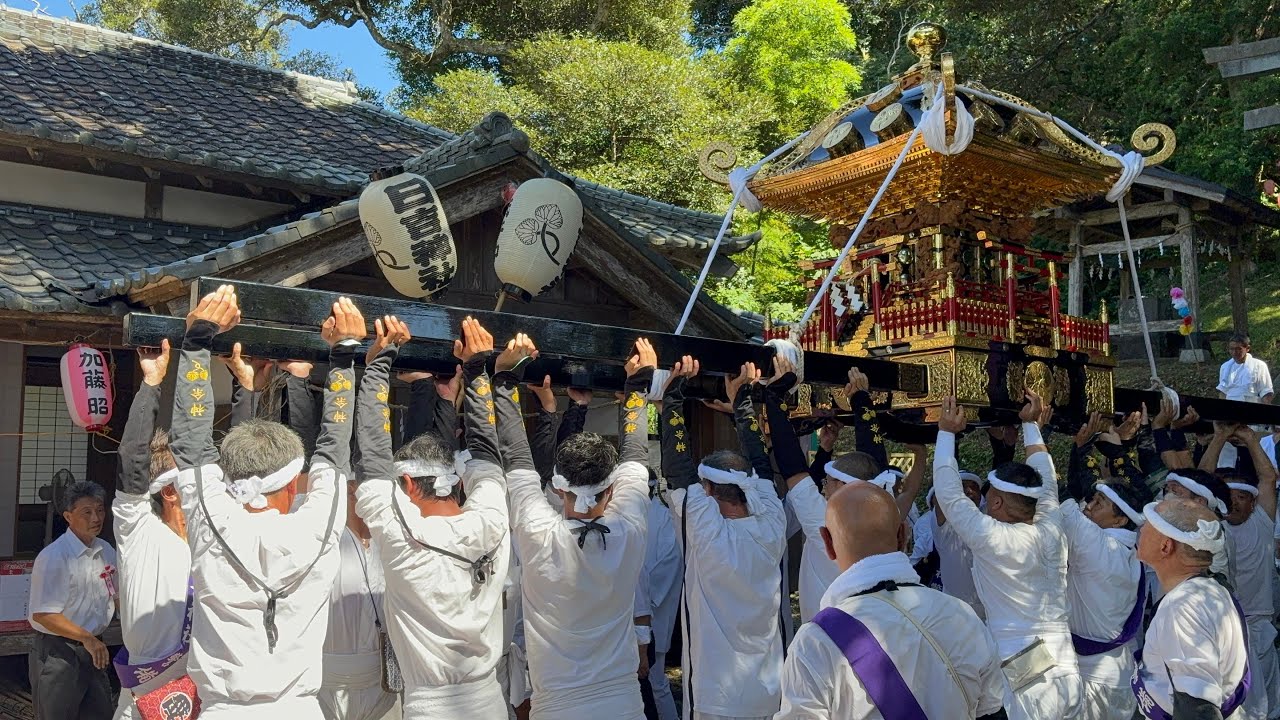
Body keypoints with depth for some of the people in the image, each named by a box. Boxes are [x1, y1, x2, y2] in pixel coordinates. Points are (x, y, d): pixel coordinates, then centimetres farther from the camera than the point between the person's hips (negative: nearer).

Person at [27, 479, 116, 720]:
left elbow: (117, 596, 18)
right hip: (57, 653, -7)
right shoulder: (53, 557, -18)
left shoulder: (106, 551, 4)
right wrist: (87, 638, -22)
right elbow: (43, 615, -21)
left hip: (94, 651, 7)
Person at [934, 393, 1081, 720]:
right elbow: (1046, 481, 20)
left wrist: (947, 432, 9)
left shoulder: (992, 540, -13)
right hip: (1067, 674, 6)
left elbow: (949, 493, -1)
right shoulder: (1052, 531, 2)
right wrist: (1031, 424, 30)